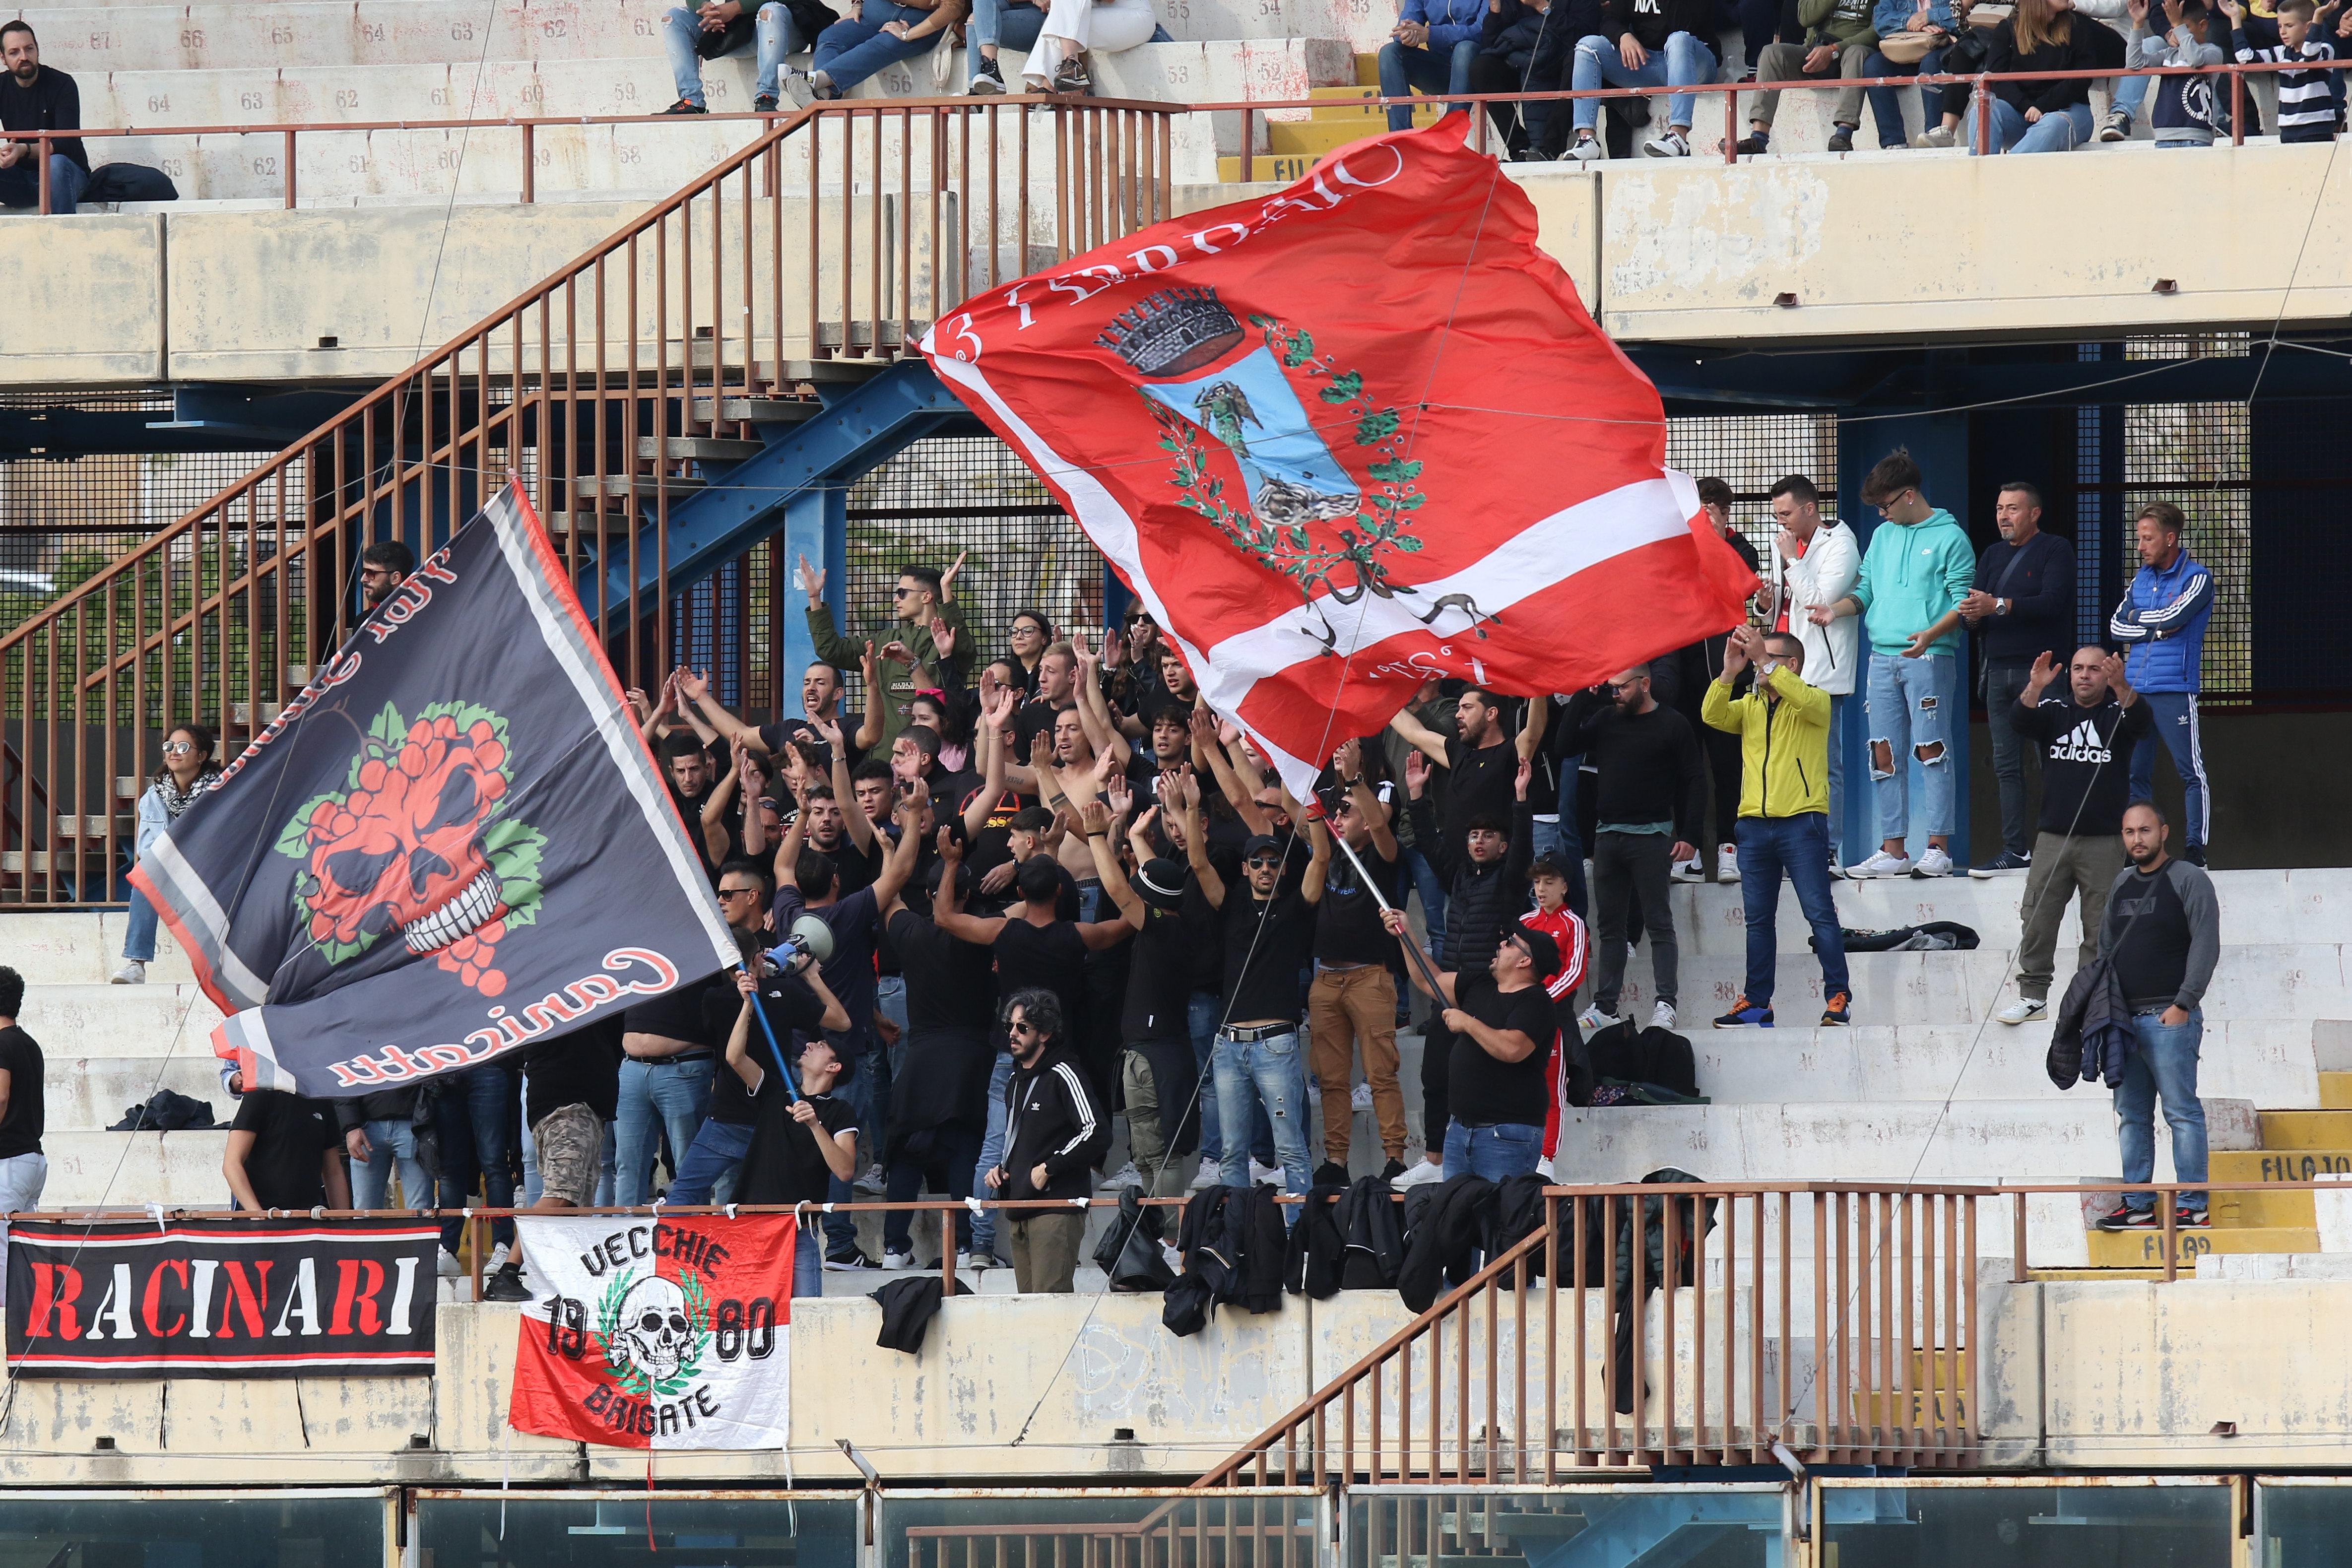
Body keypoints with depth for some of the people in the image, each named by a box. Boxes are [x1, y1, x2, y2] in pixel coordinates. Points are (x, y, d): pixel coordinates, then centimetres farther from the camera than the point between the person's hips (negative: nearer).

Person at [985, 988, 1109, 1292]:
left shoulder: (1062, 1076, -8)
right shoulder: (1015, 1081, 20)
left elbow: (1097, 1133, -18)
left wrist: (1048, 1168, -15)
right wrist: (1000, 1169, 14)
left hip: (1056, 1208, -9)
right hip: (1018, 1213, 9)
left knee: (1050, 1299, -16)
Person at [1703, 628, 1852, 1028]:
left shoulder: (1815, 701, 3)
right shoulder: (1750, 706, 16)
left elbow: (1806, 701, -20)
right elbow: (1714, 715, 1)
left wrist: (1765, 661, -21)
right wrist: (1730, 672, -11)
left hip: (1802, 822, -5)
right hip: (1754, 825, 5)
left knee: (1820, 913, -8)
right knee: (1757, 919, 7)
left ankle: (1838, 997, -7)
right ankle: (1756, 1003, 9)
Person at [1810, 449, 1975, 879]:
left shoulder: (1950, 537, -2)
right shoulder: (1883, 536, 19)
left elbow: (1963, 602, -7)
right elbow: (1866, 591, 21)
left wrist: (1931, 634, -22)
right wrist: (1836, 610, 1)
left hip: (1930, 657, -7)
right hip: (1883, 658, 7)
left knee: (1931, 751, -8)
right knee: (1885, 756, 5)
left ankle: (1938, 848, -8)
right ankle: (1893, 850, 9)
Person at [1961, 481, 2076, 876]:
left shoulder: (2055, 550, 1)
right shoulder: (1994, 555, 20)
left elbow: (2053, 603, -14)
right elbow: (1979, 610, 15)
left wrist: (1997, 606, -21)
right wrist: (1972, 614, -9)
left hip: (2040, 667, -7)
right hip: (1999, 671, 7)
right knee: (2006, 765, 4)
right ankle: (2015, 850, 5)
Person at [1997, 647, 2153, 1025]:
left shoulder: (2116, 713, 5)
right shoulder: (2053, 711, 11)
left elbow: (2139, 721, -16)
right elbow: (2022, 721, -8)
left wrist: (2122, 689, -37)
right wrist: (2034, 689, -29)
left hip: (2104, 841, -2)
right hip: (2053, 837, 2)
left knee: (2100, 925, -2)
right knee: (2037, 918, -2)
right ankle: (2032, 995, 3)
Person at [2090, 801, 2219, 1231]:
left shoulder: (2188, 880, -3)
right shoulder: (2122, 884, 18)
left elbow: (2206, 946, -9)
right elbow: (2106, 948, 24)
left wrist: (2183, 1005, -15)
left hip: (2169, 1017, -7)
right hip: (2124, 1017, 7)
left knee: (2182, 1111, -7)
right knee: (2131, 1115, 7)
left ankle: (2191, 1205, -8)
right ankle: (2137, 1203, 10)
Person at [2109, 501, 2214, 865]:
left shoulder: (2197, 578, -2)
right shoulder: (2141, 578, 16)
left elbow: (2173, 616, -15)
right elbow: (2117, 626, 10)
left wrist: (2138, 618, 3)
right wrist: (2155, 630, -5)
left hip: (2175, 689, -6)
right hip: (2136, 690, 6)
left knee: (2190, 771, -6)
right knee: (2135, 773, 6)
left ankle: (2196, 846, -6)